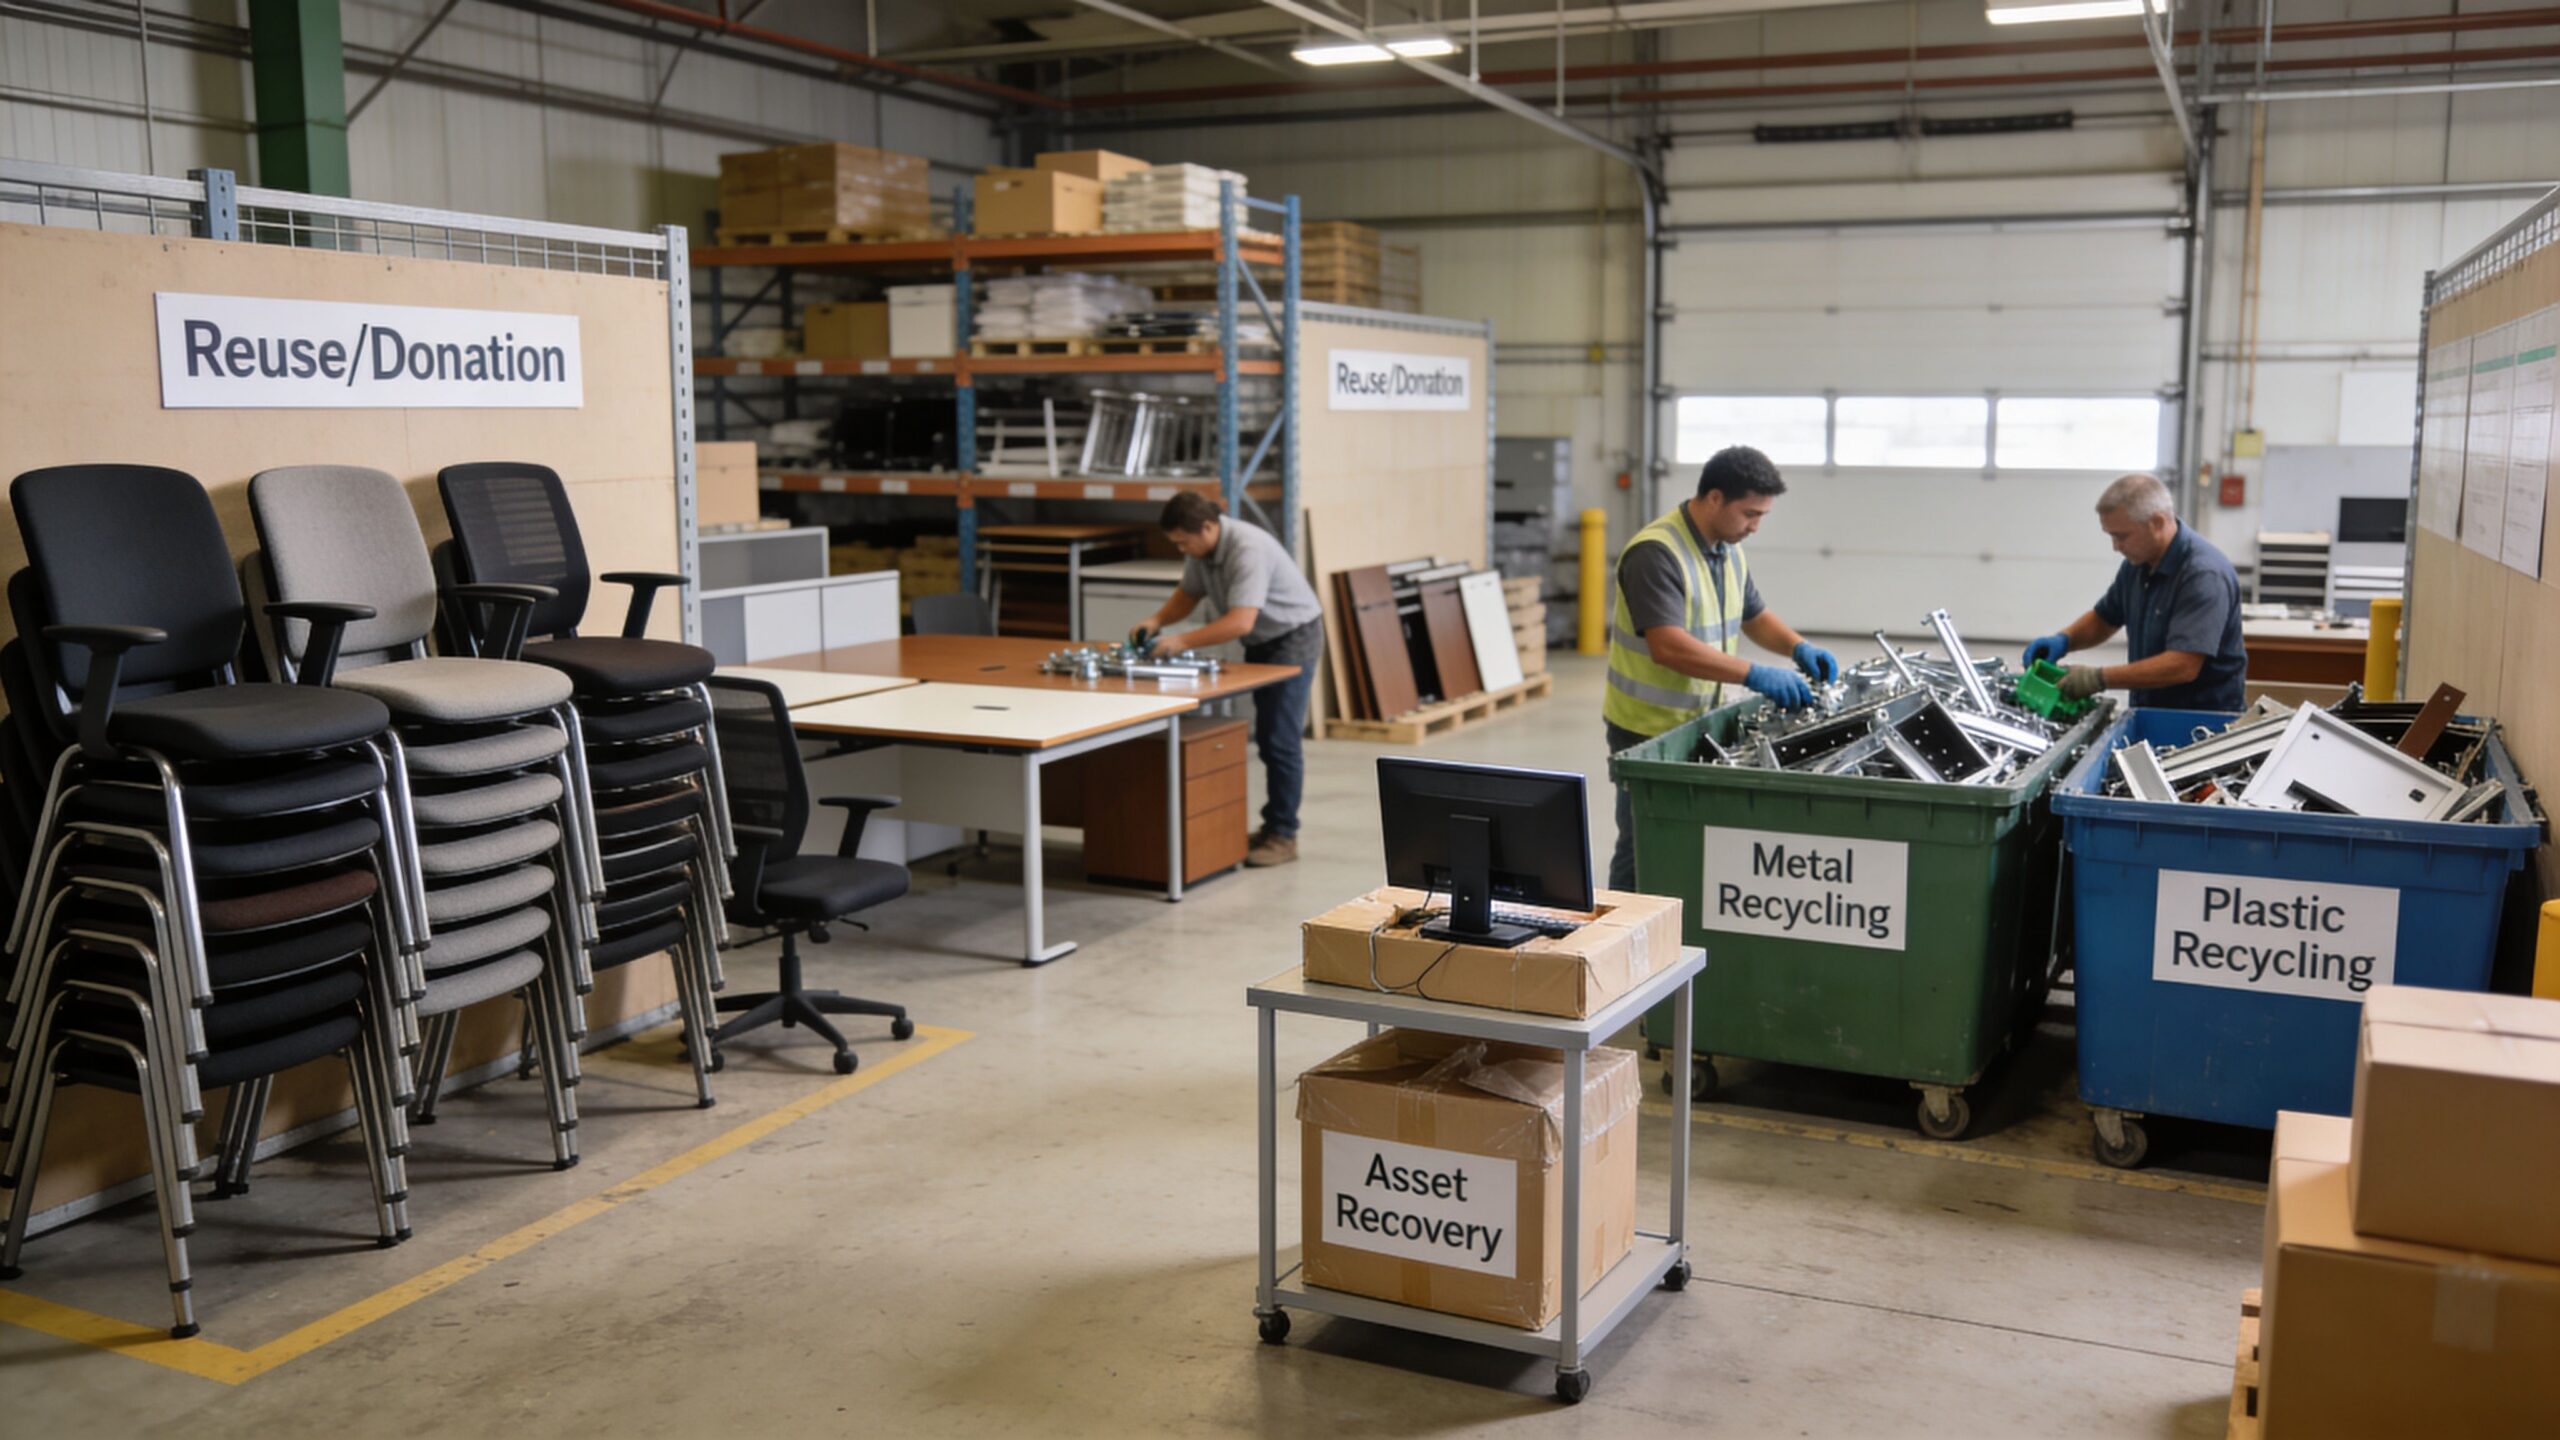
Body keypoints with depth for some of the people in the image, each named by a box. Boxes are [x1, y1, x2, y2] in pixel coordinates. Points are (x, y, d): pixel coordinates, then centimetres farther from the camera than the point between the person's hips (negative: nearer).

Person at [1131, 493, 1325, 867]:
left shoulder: (1248, 549, -31)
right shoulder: (1201, 549, -4)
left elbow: (1240, 622, -39)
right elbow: (1188, 594, 11)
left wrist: (1182, 642, -39)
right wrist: (1156, 620, -7)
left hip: (1294, 637, -9)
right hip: (1260, 642, 9)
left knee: (1280, 739, -9)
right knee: (1266, 737, 11)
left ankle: (1283, 836, -3)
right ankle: (1274, 823, 19)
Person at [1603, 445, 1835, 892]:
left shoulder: (1728, 551, 7)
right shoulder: (1655, 553, -22)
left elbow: (1754, 616, 22)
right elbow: (1668, 647, -31)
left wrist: (1799, 647, 2)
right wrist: (1754, 675, -34)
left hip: (1700, 723, 8)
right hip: (1650, 730, -8)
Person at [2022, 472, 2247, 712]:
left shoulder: (2204, 574, -18)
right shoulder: (2139, 562, 7)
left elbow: (2183, 666, -24)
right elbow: (2104, 618, 22)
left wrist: (2099, 678, -23)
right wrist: (2062, 640, 3)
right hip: (2149, 714, 7)